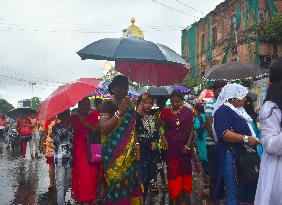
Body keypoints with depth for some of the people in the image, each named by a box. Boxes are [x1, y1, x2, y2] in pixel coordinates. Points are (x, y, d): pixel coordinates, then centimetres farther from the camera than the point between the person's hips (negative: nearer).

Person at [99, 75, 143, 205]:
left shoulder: (129, 106, 15)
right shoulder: (108, 105, -3)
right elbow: (103, 127, -15)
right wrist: (120, 112, -19)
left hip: (130, 153, 5)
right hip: (114, 152, -5)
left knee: (130, 181, 4)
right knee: (117, 183, -7)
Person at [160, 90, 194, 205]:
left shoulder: (187, 111, -1)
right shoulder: (165, 112, -1)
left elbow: (191, 129, 0)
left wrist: (188, 145, -8)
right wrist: (163, 137, -15)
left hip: (185, 146, 0)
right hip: (171, 146, 0)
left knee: (186, 169, 10)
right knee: (173, 171, 3)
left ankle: (186, 194, 24)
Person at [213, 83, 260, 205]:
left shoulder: (238, 110, 16)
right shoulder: (224, 110, -13)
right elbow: (223, 132, -26)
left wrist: (253, 139, 16)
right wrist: (245, 139, -26)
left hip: (243, 156, 10)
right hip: (232, 157, -10)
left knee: (246, 190, 15)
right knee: (235, 194, -3)